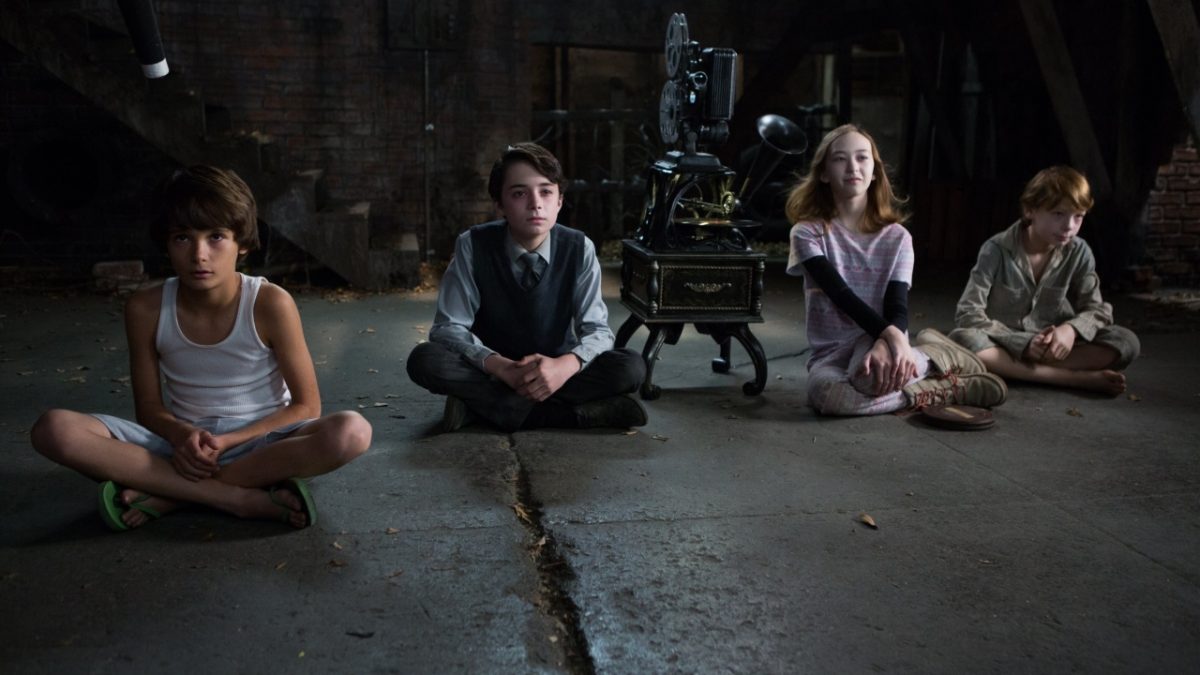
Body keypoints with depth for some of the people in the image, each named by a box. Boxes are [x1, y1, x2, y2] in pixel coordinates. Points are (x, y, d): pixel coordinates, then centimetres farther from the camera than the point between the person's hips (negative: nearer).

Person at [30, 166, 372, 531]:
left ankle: (169, 493, -22)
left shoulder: (270, 304, -15)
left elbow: (306, 406, -9)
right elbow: (149, 407, 2)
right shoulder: (146, 309, -8)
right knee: (54, 429, -22)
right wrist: (181, 434, -21)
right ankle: (241, 498, -25)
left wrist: (229, 441, -21)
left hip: (261, 442, -2)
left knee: (351, 431, -34)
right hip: (183, 444, 2)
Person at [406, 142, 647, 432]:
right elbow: (448, 328, -15)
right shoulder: (473, 246, -12)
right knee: (424, 359, -30)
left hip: (554, 371, 1)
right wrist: (500, 366, -33)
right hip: (491, 373, 0)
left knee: (631, 366, -25)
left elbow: (597, 330, -12)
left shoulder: (579, 249, -10)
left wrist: (566, 365, -35)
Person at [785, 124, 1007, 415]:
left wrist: (885, 345, -32)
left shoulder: (897, 237, 3)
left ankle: (943, 357, -7)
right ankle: (946, 388, -16)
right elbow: (840, 294, -15)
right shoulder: (808, 233, -2)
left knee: (872, 376, -40)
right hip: (831, 354, 1)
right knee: (827, 395, -37)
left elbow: (898, 308, -8)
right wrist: (891, 335, -30)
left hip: (879, 341, -1)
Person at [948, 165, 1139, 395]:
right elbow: (968, 314, -17)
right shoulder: (996, 250, -12)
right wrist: (1024, 344, -28)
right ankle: (1076, 377, -33)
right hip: (1003, 345, -3)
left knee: (1126, 342, -19)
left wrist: (1071, 329, -24)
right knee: (962, 339, -35)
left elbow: (1096, 309, 1)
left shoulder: (1079, 253, -3)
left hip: (1052, 347, 3)